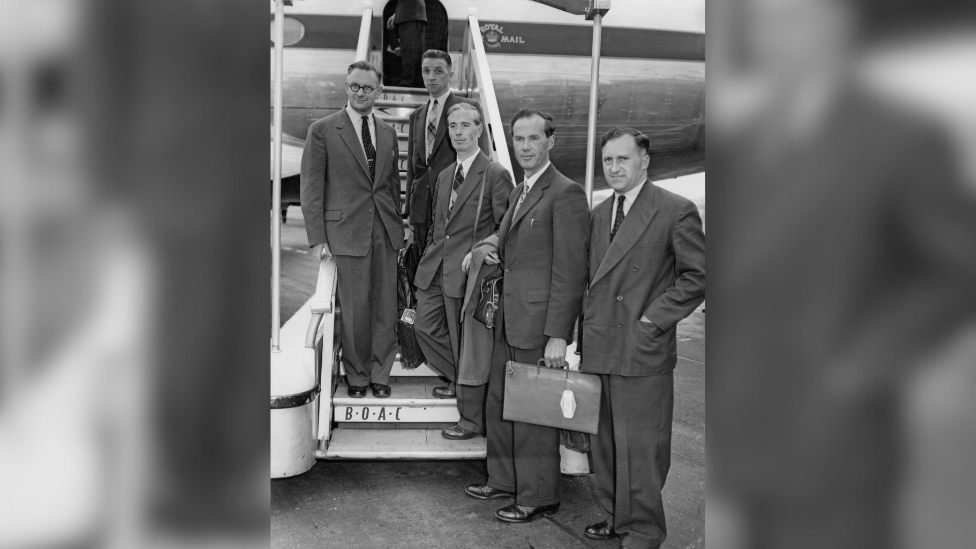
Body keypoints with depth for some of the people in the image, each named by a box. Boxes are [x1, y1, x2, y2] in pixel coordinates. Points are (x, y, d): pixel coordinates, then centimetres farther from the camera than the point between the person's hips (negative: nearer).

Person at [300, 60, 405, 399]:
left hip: (385, 232, 4)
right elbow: (311, 189, -3)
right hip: (347, 232, -4)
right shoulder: (322, 130, -1)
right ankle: (356, 376, 19)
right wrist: (317, 238, -9)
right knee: (354, 309, 2)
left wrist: (398, 225, 10)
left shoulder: (388, 133, 13)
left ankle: (380, 374, 20)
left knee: (385, 307, 6)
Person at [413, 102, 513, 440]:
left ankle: (472, 421, 17)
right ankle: (460, 381, 36)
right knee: (426, 327, 12)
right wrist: (430, 256, 14)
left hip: (469, 272, -8)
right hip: (436, 270, 8)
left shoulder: (496, 175, -10)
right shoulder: (445, 176, 15)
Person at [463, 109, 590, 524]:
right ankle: (504, 480, 35)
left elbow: (570, 271, -17)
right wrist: (492, 245, 4)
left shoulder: (566, 194, -13)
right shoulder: (520, 192, 16)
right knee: (498, 403, 18)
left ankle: (539, 498, 18)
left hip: (540, 324, -9)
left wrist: (557, 335, -20)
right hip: (511, 320, 9)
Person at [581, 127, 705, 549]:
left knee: (640, 446, 1)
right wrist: (584, 335, 11)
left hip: (643, 354, -6)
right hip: (599, 351, 7)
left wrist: (652, 320, -13)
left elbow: (697, 276, -8)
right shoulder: (599, 213, 14)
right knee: (605, 443, 14)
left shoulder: (676, 211, -7)